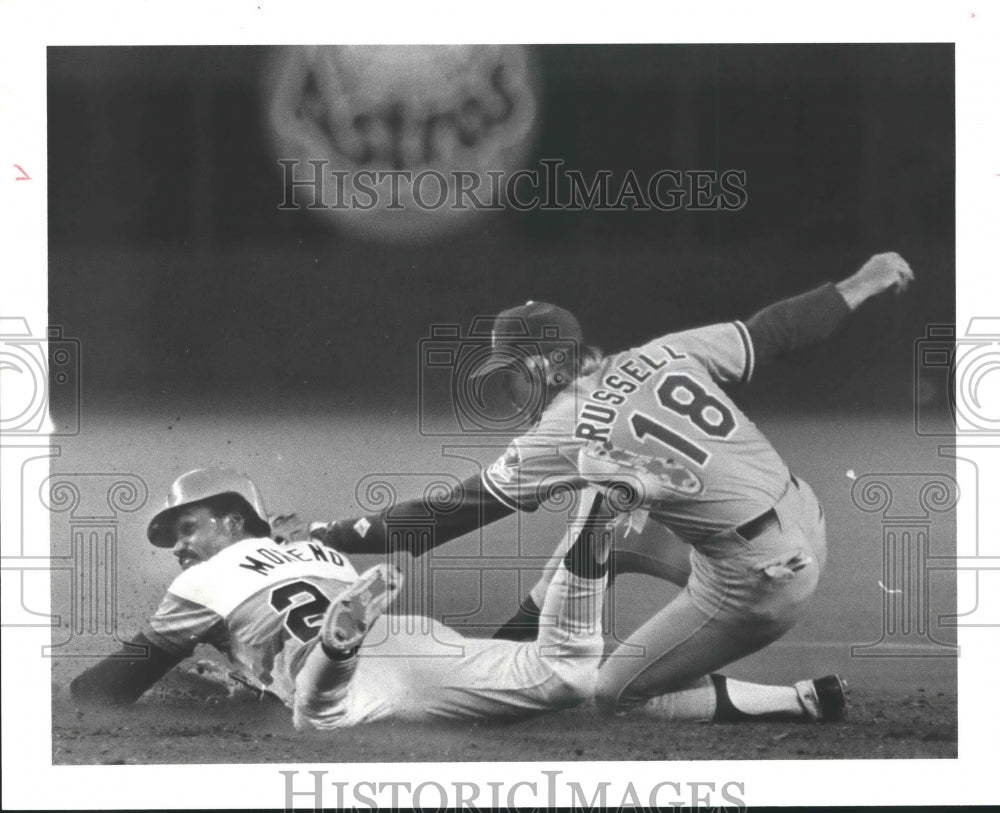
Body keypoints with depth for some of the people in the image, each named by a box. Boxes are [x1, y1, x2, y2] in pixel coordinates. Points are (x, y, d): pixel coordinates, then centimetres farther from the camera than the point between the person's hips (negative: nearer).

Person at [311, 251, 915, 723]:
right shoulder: (660, 354, 2)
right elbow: (771, 334, 7)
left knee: (617, 692, 12)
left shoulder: (561, 439, -11)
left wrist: (328, 536, -2)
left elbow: (448, 516, -7)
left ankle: (802, 702, 7)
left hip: (758, 584, -8)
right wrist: (860, 287, 22)